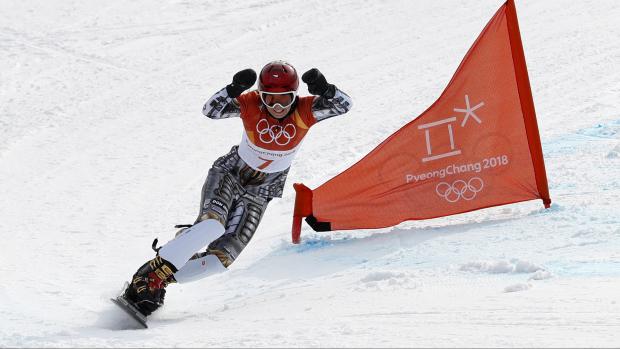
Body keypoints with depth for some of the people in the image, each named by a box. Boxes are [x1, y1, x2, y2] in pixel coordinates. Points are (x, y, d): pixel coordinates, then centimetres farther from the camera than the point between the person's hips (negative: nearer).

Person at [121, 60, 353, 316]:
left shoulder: (304, 111, -16)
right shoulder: (251, 104, -18)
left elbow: (344, 105, -25)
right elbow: (210, 110, -26)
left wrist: (324, 89, -46)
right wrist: (234, 88, -43)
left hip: (258, 195, 2)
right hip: (229, 174, -2)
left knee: (223, 256, -11)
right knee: (213, 224, -33)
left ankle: (161, 280, 3)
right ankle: (151, 273, -25)